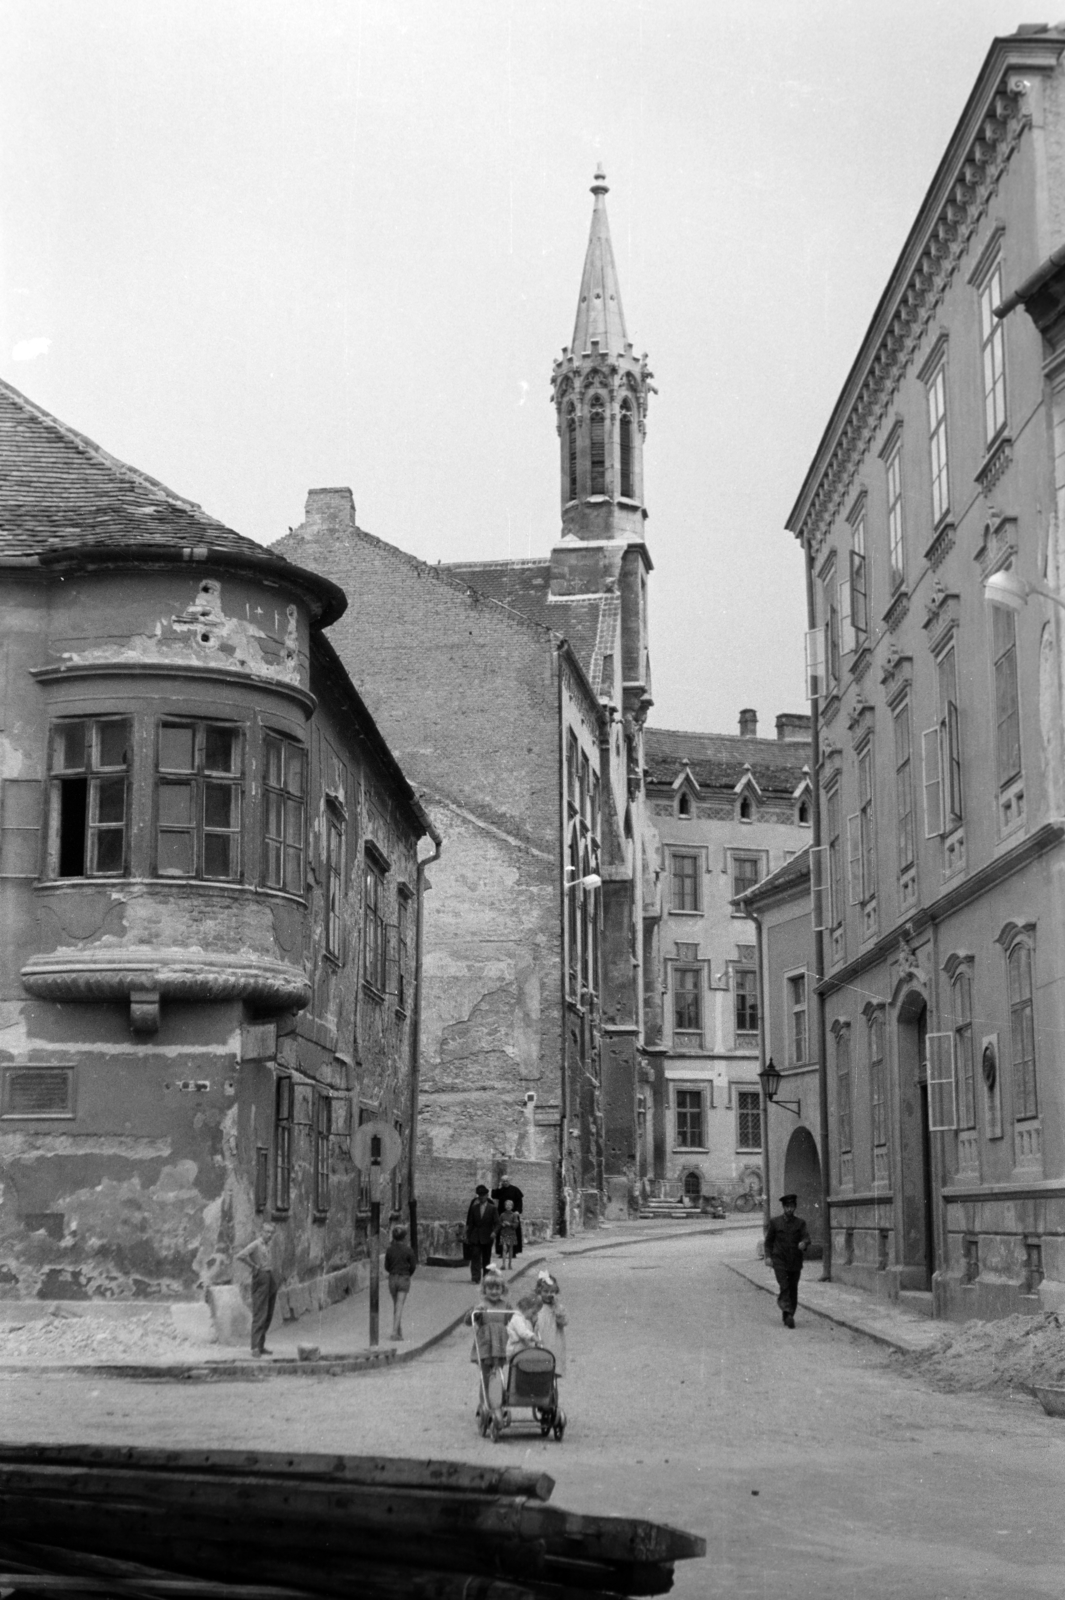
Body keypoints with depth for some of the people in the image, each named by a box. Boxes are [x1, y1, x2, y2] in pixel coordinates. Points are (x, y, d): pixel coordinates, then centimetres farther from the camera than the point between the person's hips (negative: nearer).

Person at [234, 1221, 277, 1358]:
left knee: (268, 1316, 11)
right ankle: (255, 1348, -11)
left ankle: (261, 1346, 18)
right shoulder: (256, 1244, -11)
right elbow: (239, 1256, -25)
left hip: (271, 1279, 9)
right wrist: (254, 1266, -15)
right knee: (259, 1316, -11)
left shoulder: (267, 1245, 15)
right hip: (261, 1278, -9)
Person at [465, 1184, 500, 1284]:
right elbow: (470, 1223, 9)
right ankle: (475, 1278, -14)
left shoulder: (492, 1208, 0)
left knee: (486, 1259, 8)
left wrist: (494, 1231, -22)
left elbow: (497, 1222, -4)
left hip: (487, 1237, -1)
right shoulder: (474, 1207, 7)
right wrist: (468, 1236, 6)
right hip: (475, 1237, 1)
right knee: (475, 1256, -10)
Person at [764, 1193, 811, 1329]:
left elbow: (807, 1237, -11)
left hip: (795, 1262, 2)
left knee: (793, 1289, 6)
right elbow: (769, 1240, 10)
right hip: (780, 1261, -2)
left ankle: (788, 1317, 18)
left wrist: (804, 1243, -34)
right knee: (784, 1287, -16)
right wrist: (768, 1256, -1)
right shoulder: (775, 1222, 4)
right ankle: (788, 1314, -25)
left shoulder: (800, 1223, 4)